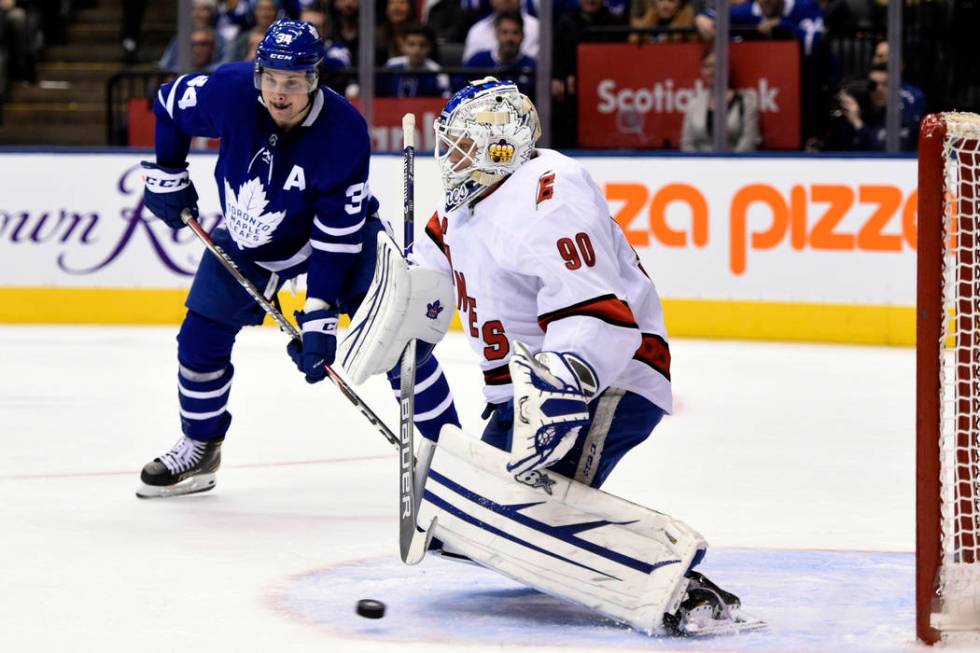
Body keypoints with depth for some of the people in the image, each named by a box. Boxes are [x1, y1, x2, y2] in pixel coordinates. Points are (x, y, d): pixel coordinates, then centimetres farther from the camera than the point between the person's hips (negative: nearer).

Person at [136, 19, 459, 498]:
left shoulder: (344, 132, -34)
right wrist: (167, 175, -2)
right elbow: (170, 103, -5)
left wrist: (320, 318, -33)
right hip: (246, 236, 3)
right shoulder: (231, 91, -28)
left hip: (342, 229, -3)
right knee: (201, 339, 1)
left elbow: (337, 236, -31)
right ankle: (200, 449, 23)